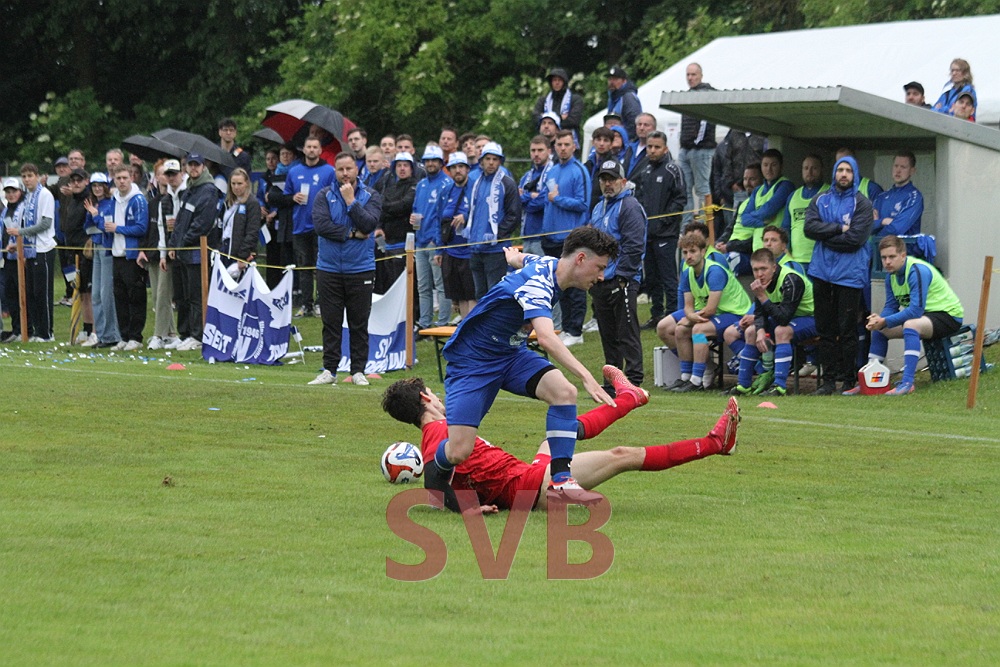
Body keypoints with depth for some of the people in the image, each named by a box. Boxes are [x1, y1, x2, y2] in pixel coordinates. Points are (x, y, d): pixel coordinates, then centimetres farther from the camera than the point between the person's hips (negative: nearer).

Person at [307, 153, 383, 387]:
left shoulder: (371, 196, 3)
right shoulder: (324, 196, 3)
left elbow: (368, 224, -13)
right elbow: (320, 225, -11)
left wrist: (351, 201, -13)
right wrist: (352, 233, -11)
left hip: (361, 269, -1)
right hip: (329, 269, 1)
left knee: (359, 324, 3)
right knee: (331, 322, 3)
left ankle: (358, 371, 9)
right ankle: (329, 370, 8)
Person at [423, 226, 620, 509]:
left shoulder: (547, 264, -1)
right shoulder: (535, 283, -31)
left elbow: (522, 258, 25)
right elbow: (546, 339, -47)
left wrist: (515, 256, 50)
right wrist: (586, 377, -56)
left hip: (511, 355, 8)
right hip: (472, 361, -8)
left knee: (563, 390, -20)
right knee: (459, 452, -14)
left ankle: (561, 480, -16)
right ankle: (436, 465, 23)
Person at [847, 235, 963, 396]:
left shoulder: (918, 271, -26)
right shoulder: (892, 274, 1)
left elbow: (916, 310, -32)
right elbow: (891, 307, 3)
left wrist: (885, 322, -30)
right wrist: (879, 320, -20)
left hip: (948, 315, -10)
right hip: (924, 316, 10)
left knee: (910, 325, -37)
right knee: (878, 329, 10)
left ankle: (907, 382, -41)